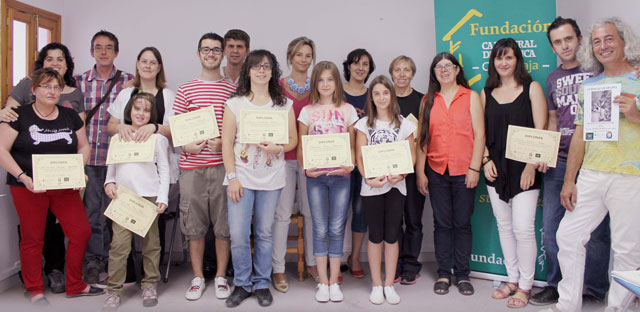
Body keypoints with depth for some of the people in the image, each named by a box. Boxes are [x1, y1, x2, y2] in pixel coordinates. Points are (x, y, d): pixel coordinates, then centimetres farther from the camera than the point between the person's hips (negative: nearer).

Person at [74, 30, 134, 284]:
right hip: (87, 157, 2)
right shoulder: (80, 81, 9)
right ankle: (93, 262, 16)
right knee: (90, 210, 5)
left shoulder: (128, 82, 3)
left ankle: (110, 260, 20)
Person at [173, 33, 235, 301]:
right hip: (192, 165, 1)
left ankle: (221, 276, 19)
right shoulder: (185, 89, 10)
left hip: (223, 165, -1)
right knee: (193, 223, 6)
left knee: (224, 223, 4)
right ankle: (198, 277, 21)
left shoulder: (233, 90, 7)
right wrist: (187, 145, -10)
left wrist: (224, 142, -12)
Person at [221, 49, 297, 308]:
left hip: (271, 179, 1)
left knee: (264, 233, 7)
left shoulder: (284, 105, 7)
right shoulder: (234, 104, 4)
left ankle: (262, 283, 23)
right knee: (238, 235, -2)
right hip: (241, 178, -1)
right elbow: (227, 143, 0)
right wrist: (232, 177, -7)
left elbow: (293, 139, 8)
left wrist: (277, 147, -13)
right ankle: (241, 284, 17)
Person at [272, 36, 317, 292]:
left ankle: (312, 263, 24)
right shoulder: (278, 86, 2)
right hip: (284, 155, -2)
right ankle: (278, 269, 10)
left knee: (311, 211, 9)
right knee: (283, 212, -1)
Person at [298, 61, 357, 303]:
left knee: (337, 229, 3)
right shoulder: (307, 111, 7)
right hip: (316, 176, 0)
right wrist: (305, 168, -9)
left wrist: (350, 165, -11)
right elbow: (300, 146, 7)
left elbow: (353, 145, 7)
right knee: (320, 230, 3)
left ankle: (334, 282, 14)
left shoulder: (347, 110, 7)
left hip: (341, 174, 0)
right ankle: (323, 282, 14)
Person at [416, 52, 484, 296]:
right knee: (441, 223, 6)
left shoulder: (470, 97, 5)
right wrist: (420, 172, 3)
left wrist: (474, 168, -8)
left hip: (463, 171, -2)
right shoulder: (428, 100, 10)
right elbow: (422, 137, 8)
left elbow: (479, 134, 0)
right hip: (436, 171, 2)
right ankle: (443, 274, 17)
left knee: (462, 223, 4)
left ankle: (462, 275, 17)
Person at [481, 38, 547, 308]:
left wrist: (532, 165, -13)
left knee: (523, 228, -6)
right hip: (496, 169, 4)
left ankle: (525, 286, 9)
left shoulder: (532, 88, 0)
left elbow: (540, 131, -5)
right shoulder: (487, 93, 11)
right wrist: (485, 160, 0)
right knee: (504, 227, 10)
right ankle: (512, 280, 23)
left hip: (523, 167, -4)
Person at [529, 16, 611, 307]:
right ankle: (557, 285, 22)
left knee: (595, 229, 3)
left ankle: (595, 289, 20)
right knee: (550, 227, 7)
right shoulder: (553, 78, 15)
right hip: (559, 161, 5)